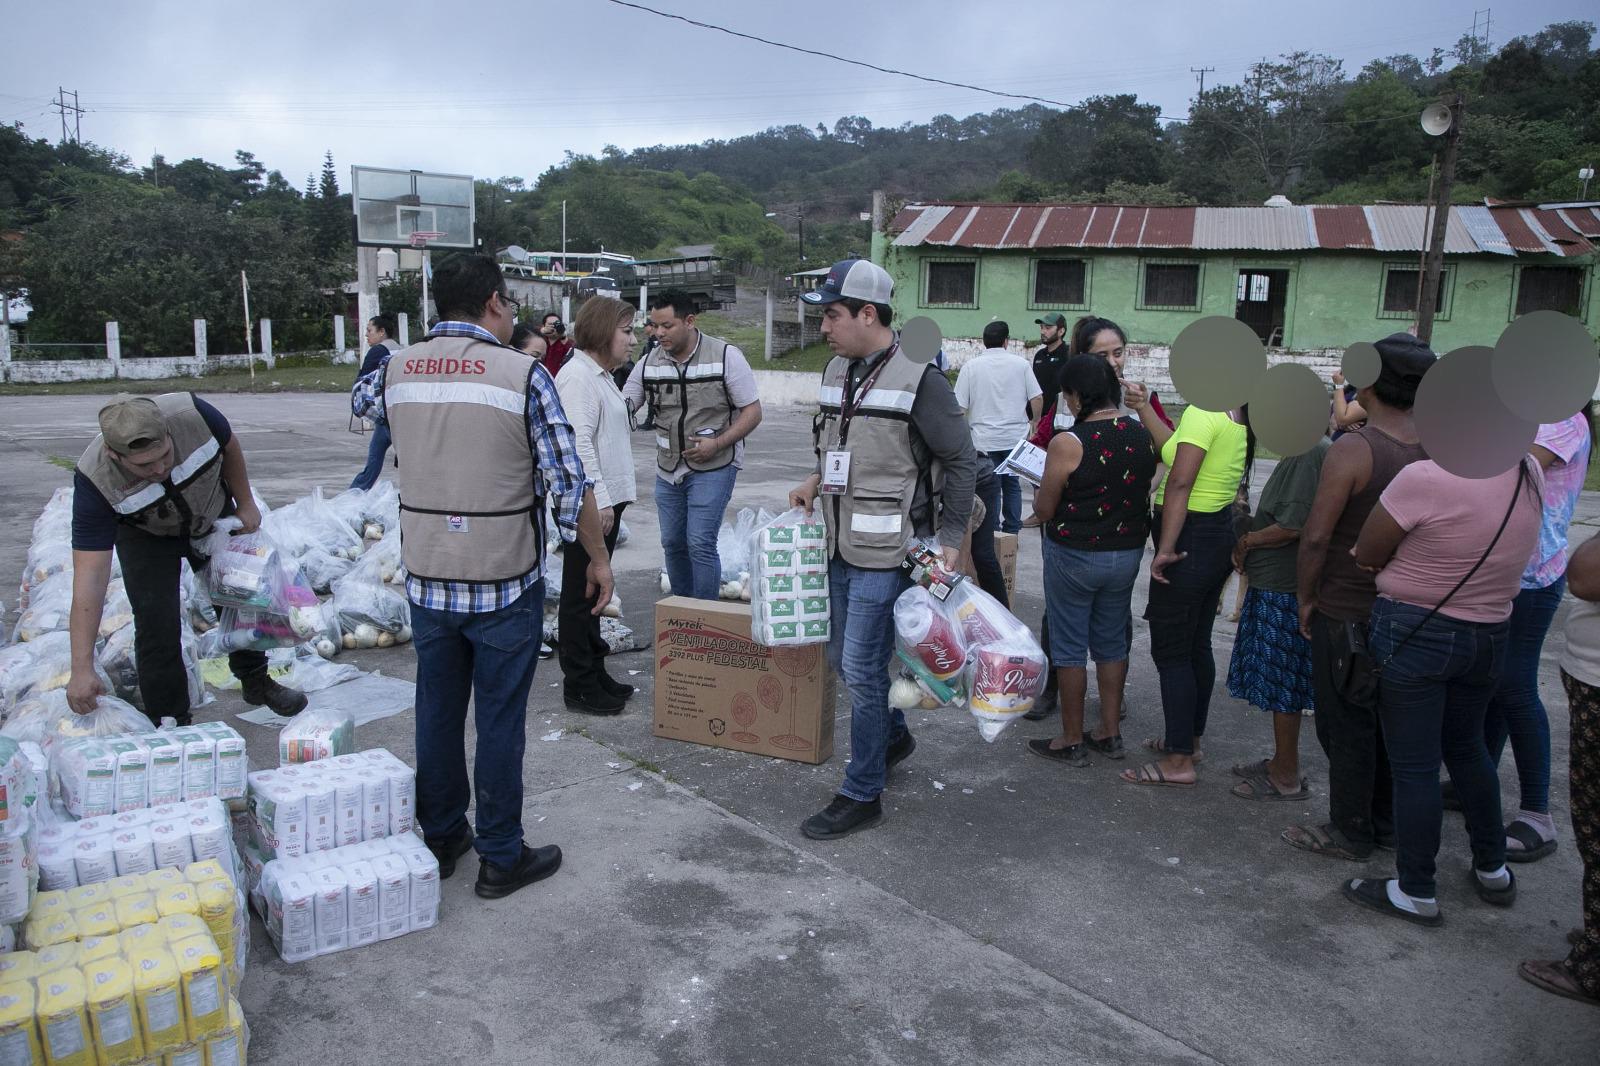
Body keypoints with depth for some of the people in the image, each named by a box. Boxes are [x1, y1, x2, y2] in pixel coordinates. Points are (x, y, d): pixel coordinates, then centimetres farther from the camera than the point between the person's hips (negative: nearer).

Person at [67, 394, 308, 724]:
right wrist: (82, 669, -40)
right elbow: (90, 575, -38)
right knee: (157, 622, -15)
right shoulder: (94, 481, -38)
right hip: (146, 535, -2)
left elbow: (229, 447, -11)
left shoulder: (193, 414, -38)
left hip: (213, 515, 3)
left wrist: (245, 504, -2)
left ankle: (256, 681, 37)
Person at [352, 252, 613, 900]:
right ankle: (501, 859, 18)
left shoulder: (396, 370, 2)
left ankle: (440, 840, 32)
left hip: (426, 577, 5)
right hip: (505, 580, -4)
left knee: (437, 712, 17)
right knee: (499, 722, 6)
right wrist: (599, 558, -1)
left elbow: (360, 400, 28)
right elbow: (569, 484, -13)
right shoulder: (522, 374, -13)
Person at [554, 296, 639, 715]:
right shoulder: (577, 374, -15)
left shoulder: (600, 374, 17)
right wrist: (599, 499, -23)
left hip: (606, 499, 10)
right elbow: (578, 443, -22)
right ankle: (579, 685, 7)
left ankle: (594, 671, 27)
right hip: (590, 504, -10)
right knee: (580, 594, -1)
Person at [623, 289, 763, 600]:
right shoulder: (650, 362, 1)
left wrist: (718, 443, -20)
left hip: (713, 468, -5)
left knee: (700, 543, -11)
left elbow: (752, 412, -8)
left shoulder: (726, 356, -11)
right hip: (668, 469, 5)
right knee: (673, 543, 12)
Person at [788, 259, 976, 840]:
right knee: (843, 658, 18)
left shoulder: (919, 381, -14)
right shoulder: (836, 372, 9)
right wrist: (817, 481, 7)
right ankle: (893, 734, 44)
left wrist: (951, 541, -11)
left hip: (886, 553, -8)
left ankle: (862, 794, 10)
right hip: (841, 546, 8)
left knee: (862, 667, -5)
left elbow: (961, 460, -9)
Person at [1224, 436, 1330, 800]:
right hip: (1273, 583, 10)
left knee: (1282, 686, 1)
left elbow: (1292, 527, -23)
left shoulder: (1310, 454, -18)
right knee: (1279, 682, 18)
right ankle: (1281, 763, 31)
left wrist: (1246, 541, -9)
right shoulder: (1299, 453, 12)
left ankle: (1287, 777, 12)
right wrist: (1250, 540, 7)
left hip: (1284, 590, -10)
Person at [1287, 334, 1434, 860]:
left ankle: (1350, 832, 18)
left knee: (1346, 724, 6)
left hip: (1347, 613, -6)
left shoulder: (1351, 449, -21)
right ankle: (1387, 821, 32)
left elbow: (1316, 536, -21)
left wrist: (1305, 596, -7)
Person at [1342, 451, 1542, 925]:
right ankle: (1493, 870, 37)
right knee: (1467, 747, 25)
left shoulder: (1426, 478, -24)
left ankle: (1416, 894, 17)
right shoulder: (1530, 473, -3)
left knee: (1414, 765, 5)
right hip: (1490, 634, 7)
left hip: (1414, 634, -7)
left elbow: (1365, 557, -12)